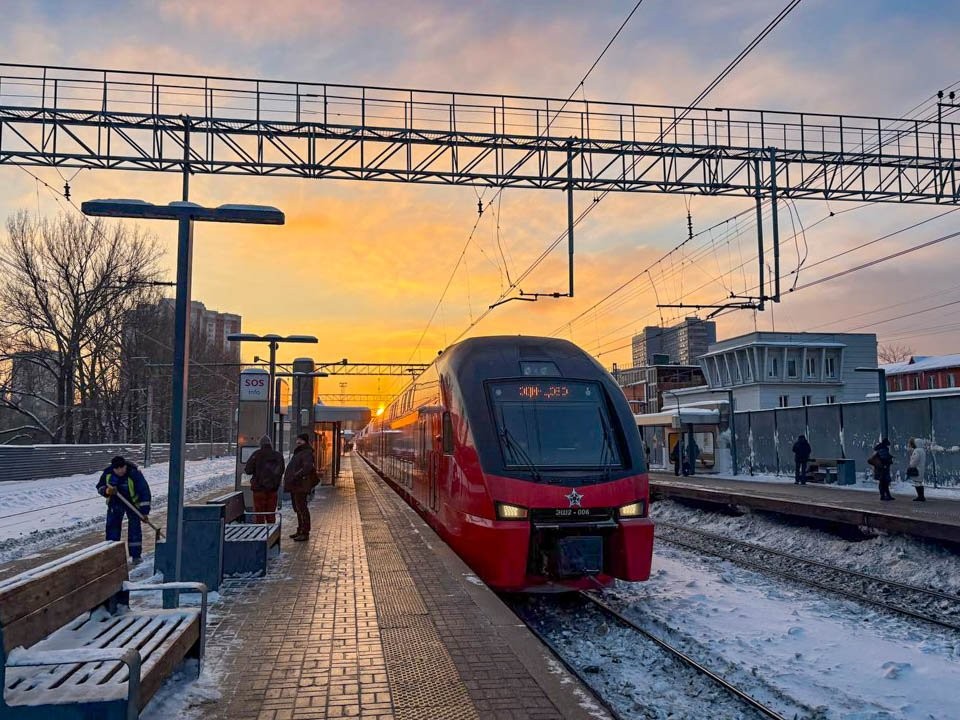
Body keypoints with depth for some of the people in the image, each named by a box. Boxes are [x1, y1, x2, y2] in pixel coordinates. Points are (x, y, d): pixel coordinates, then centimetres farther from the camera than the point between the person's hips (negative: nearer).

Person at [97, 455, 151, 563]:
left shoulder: (134, 473, -28)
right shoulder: (107, 472, -16)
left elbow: (144, 491, -25)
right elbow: (99, 487, 0)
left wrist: (144, 511, -27)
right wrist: (107, 491, -26)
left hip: (132, 503, -3)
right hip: (115, 503, 3)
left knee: (134, 528, -4)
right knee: (112, 527, 2)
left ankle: (136, 555, 6)